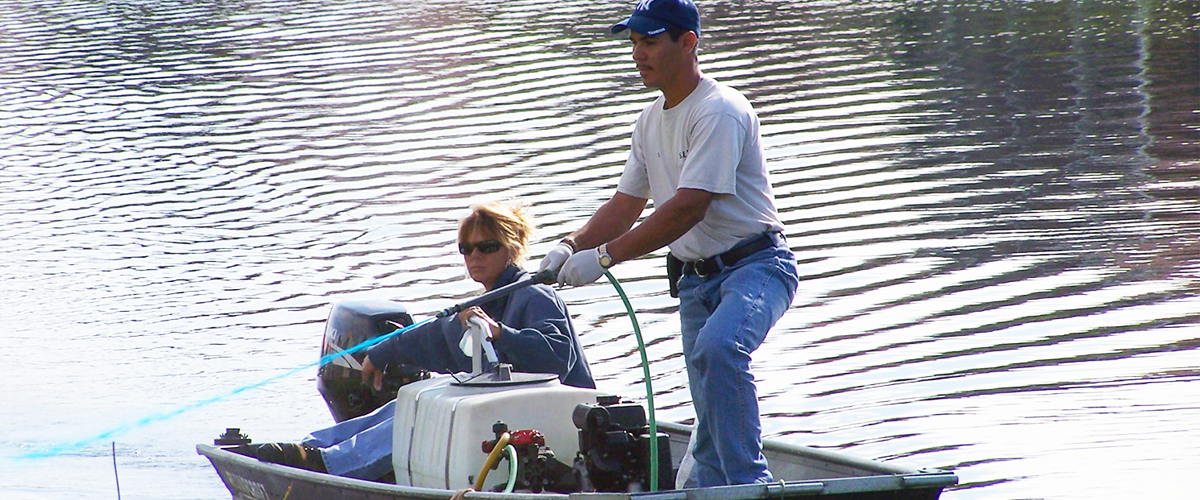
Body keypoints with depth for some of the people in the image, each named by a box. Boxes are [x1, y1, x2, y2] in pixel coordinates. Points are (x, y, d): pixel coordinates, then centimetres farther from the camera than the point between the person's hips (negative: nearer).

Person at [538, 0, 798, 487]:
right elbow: (626, 205, 17)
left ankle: (750, 482, -35)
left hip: (754, 267, -9)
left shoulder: (720, 111, -17)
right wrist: (573, 245, -3)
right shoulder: (651, 120, 12)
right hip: (695, 278, 9)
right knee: (711, 425, 8)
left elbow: (689, 208, -25)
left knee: (716, 347, -36)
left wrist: (604, 256, -25)